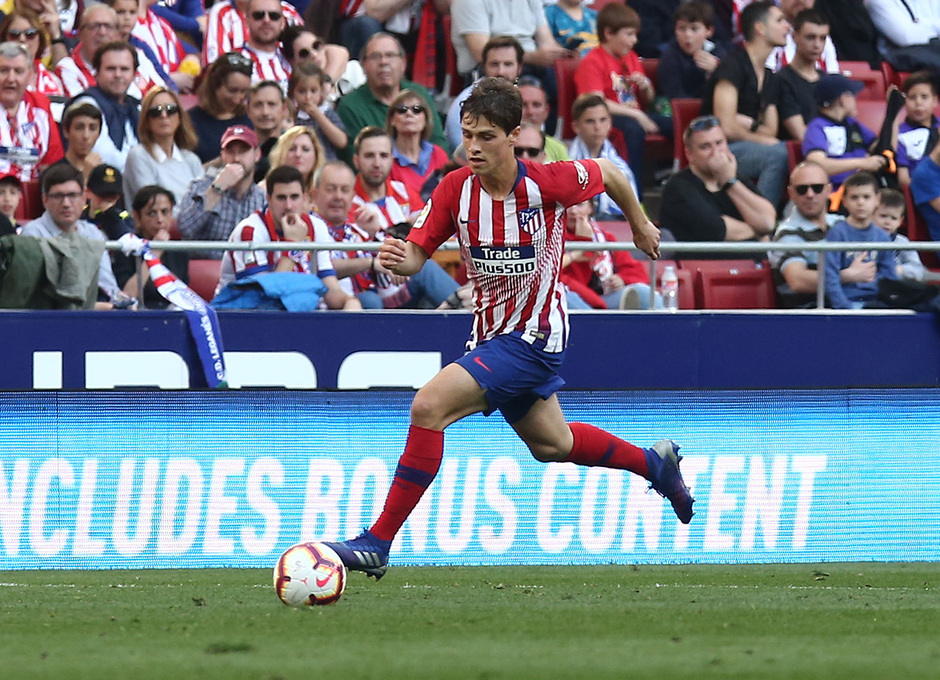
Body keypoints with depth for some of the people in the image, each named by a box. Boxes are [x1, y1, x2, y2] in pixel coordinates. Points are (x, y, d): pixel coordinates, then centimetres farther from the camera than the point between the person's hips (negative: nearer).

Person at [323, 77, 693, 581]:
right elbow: (416, 255, -8)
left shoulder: (547, 182, -20)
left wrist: (640, 226, 17)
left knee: (429, 407, -23)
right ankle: (653, 463, 53)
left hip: (533, 335, -7)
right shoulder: (455, 189, -9)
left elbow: (607, 172, 0)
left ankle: (377, 543, -19)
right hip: (491, 332, 7)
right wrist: (396, 260, -33)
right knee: (550, 444, 27)